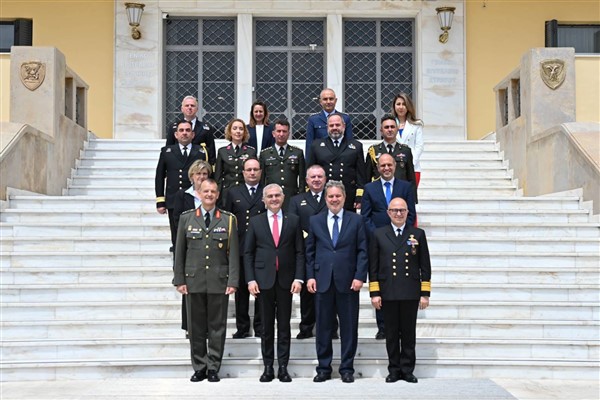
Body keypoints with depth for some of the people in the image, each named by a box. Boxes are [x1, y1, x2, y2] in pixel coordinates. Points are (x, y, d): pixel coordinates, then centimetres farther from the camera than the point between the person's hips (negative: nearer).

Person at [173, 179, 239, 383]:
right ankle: (199, 367, 15)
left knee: (217, 327, 3)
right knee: (196, 327, 5)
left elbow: (233, 253, 1)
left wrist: (233, 281, -6)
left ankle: (213, 368, 12)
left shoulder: (228, 219, 4)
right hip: (194, 281, 1)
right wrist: (179, 280, 1)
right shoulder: (186, 218, 7)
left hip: (219, 281, -1)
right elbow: (180, 251, 7)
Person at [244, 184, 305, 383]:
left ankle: (283, 367, 10)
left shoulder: (293, 220, 6)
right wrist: (250, 279, -5)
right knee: (266, 326, 5)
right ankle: (268, 367, 12)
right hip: (264, 280, 0)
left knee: (284, 326, 4)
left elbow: (299, 252, 3)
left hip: (286, 280, 0)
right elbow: (248, 253, 4)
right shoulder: (255, 221, 6)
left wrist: (298, 278, -6)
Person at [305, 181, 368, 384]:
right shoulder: (315, 221, 9)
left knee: (349, 327, 4)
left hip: (348, 282, -1)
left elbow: (362, 251, 1)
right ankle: (323, 368, 16)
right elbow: (310, 251, 9)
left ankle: (347, 368, 15)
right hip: (322, 281, 1)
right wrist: (310, 276, -1)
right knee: (323, 327, 6)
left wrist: (360, 276, -8)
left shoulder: (356, 220, 5)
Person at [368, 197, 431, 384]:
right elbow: (373, 266, 5)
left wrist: (425, 294, 1)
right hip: (388, 293, 0)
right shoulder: (378, 234, 6)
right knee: (391, 334, 6)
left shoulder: (418, 234, 7)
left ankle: (407, 370, 15)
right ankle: (394, 370, 15)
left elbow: (425, 266, 6)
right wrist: (374, 293, -2)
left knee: (409, 333, 6)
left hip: (410, 294, 0)